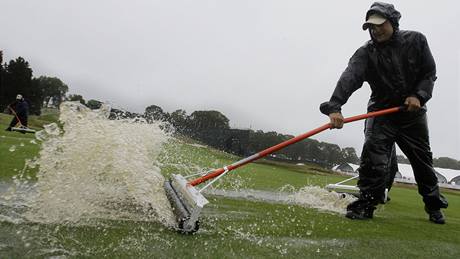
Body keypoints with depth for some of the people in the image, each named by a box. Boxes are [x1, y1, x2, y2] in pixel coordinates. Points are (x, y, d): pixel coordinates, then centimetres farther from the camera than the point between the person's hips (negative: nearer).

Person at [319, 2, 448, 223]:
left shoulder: (416, 41, -8)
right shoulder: (366, 53, -16)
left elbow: (429, 73, 0)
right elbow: (349, 78, -34)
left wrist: (418, 95, -19)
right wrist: (334, 106, -51)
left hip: (413, 113, 2)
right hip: (381, 111, -2)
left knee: (423, 160, 14)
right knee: (373, 155, -22)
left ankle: (434, 206, 34)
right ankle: (366, 205, -11)